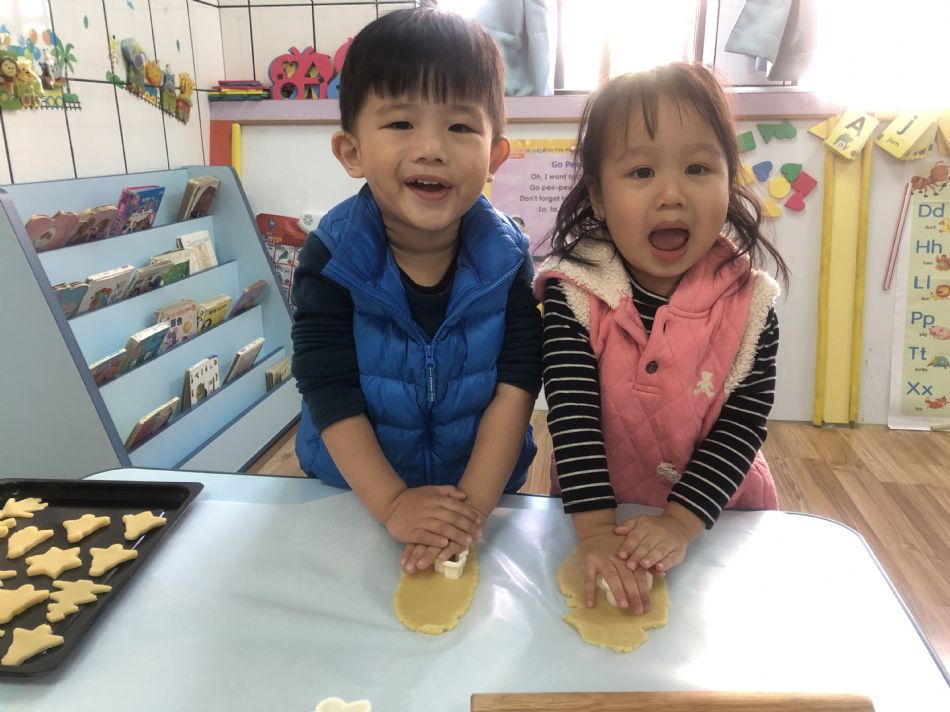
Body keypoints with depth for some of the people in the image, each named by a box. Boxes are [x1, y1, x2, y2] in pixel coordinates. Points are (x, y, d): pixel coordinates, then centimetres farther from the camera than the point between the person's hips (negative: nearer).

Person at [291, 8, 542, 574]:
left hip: (483, 491, 1)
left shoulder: (506, 256, -16)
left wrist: (475, 502, -28)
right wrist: (393, 504, -27)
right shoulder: (331, 257, -20)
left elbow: (516, 386, -20)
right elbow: (330, 395, -21)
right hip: (353, 495, 0)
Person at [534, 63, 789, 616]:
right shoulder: (574, 292, -17)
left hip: (720, 520, 0)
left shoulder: (750, 303, -14)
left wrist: (680, 522, -24)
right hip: (602, 511, 0)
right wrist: (597, 529, -28)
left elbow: (743, 424, -14)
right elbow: (572, 415, -21)